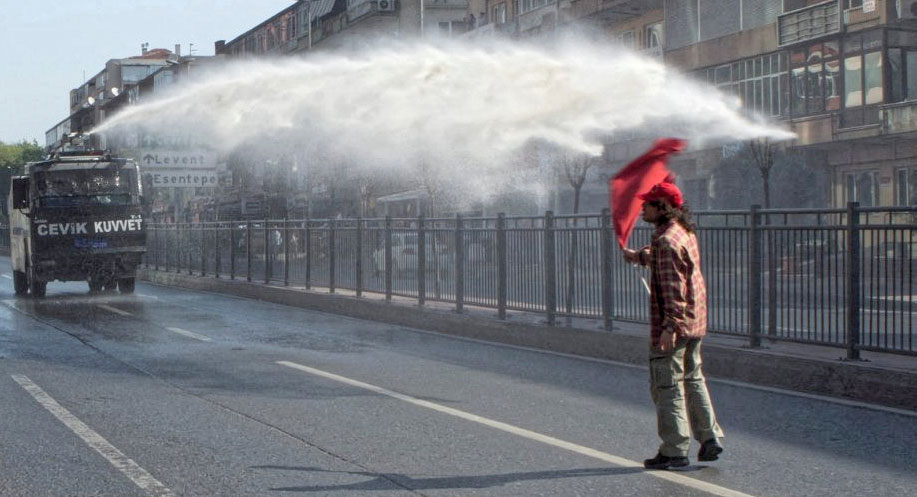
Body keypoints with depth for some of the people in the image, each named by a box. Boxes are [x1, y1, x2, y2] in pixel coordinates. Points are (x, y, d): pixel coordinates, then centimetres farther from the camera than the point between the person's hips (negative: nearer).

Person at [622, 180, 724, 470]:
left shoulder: (666, 241, -19)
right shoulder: (685, 232, 12)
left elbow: (673, 288, -25)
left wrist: (671, 325, -27)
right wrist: (638, 256, 50)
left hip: (674, 325, -10)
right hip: (695, 322, 10)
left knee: (667, 386, -3)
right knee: (692, 378, 19)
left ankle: (674, 451, 0)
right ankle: (709, 438, 21)